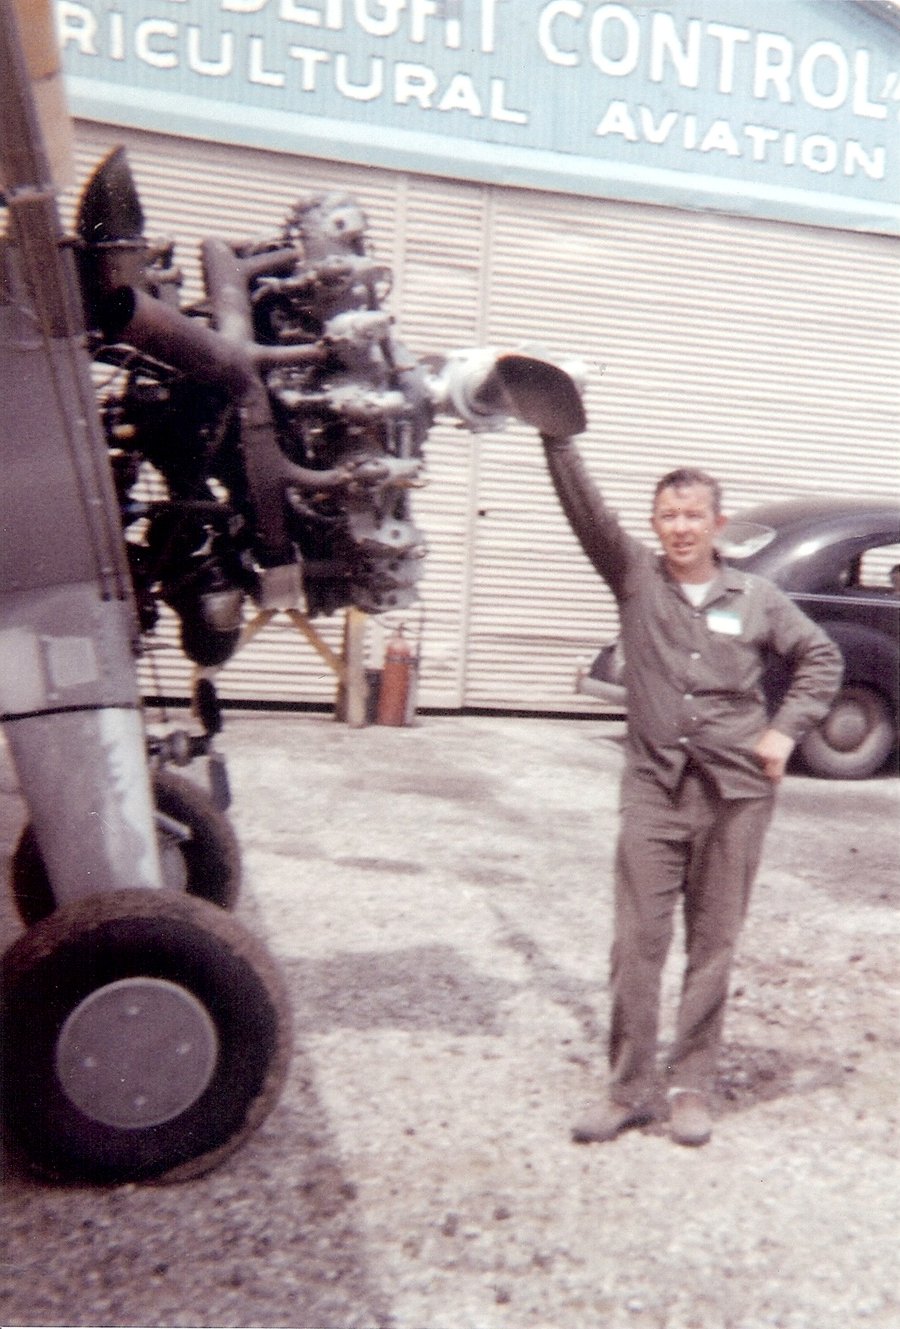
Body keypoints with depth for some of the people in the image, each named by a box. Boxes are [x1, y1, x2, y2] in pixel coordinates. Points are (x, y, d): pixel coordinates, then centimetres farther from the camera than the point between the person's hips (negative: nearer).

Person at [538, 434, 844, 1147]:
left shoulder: (757, 597, 3)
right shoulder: (635, 577, 1)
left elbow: (822, 657, 14)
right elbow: (587, 508, -12)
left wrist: (785, 729, 3)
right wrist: (556, 433, -22)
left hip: (736, 793, 1)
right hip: (654, 789, 0)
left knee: (713, 946, 10)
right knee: (636, 943, 2)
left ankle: (693, 1086, 25)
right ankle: (629, 1089, 17)